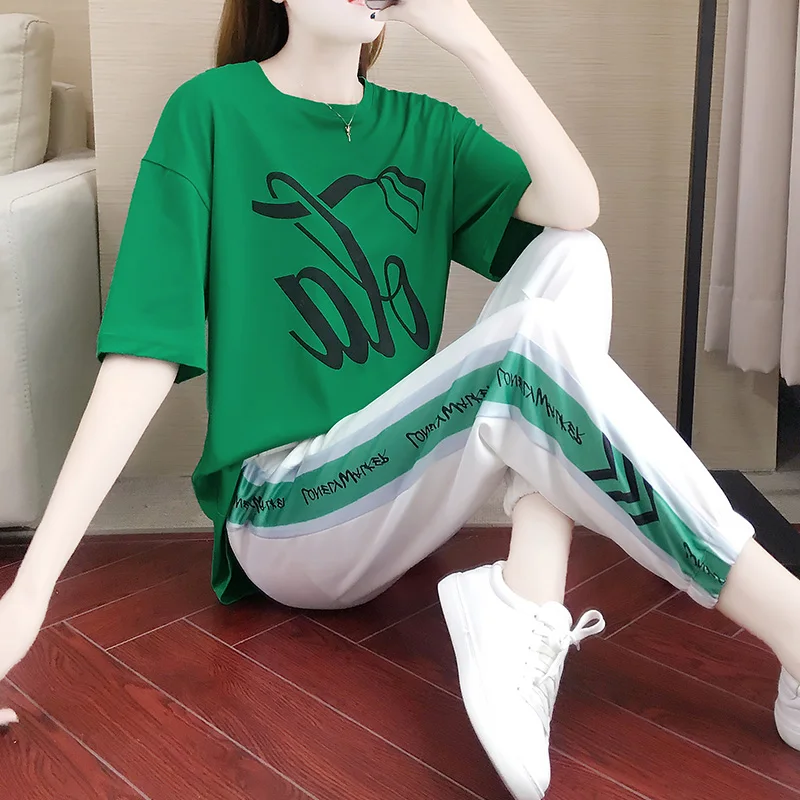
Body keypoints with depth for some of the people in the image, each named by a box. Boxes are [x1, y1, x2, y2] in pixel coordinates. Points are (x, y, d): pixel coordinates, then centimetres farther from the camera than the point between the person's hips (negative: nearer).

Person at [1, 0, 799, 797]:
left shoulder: (424, 129, 8)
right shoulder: (212, 110, -7)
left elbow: (576, 208, -10)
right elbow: (147, 352, -15)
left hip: (405, 486, 6)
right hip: (288, 514, -5)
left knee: (568, 258, -12)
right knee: (535, 342, -27)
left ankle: (525, 607, -26)